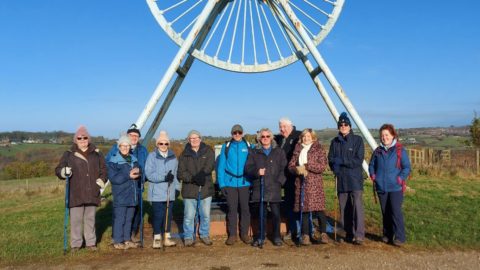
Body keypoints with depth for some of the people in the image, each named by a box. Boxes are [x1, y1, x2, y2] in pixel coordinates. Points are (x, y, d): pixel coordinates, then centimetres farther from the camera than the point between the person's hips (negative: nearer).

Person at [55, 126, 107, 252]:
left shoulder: (96, 153, 10)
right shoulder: (69, 154, 2)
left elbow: (103, 169, 17)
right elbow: (58, 169, 1)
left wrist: (101, 180, 2)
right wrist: (64, 172, -21)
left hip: (92, 193, 2)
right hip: (75, 193, -2)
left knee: (90, 218, 11)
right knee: (76, 219, 1)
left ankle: (91, 242, 21)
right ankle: (76, 244, 13)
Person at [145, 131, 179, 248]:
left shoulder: (173, 157, 11)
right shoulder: (152, 156, -3)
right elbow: (149, 174, -11)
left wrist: (177, 186, 9)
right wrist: (164, 177, -19)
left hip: (170, 192, 4)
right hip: (157, 193, -4)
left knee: (168, 215, 9)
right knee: (158, 215, -4)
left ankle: (167, 238, 20)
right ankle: (157, 238, 9)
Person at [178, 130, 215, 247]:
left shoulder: (208, 151, 6)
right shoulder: (184, 155, 6)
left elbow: (210, 165, -11)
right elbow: (181, 173, -3)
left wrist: (202, 173, -29)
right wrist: (193, 178, -20)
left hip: (206, 189, 1)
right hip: (189, 190, 0)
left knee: (206, 215, 9)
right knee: (189, 216, 2)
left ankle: (204, 235, 26)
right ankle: (188, 237, 17)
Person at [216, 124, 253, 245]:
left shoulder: (248, 146, 2)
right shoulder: (226, 146, 3)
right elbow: (221, 166, 2)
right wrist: (221, 184, -4)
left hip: (244, 182, 0)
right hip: (230, 183, 0)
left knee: (245, 208, 8)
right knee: (232, 209, 6)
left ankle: (244, 233, 20)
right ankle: (232, 234, 16)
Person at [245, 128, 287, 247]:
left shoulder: (279, 152, 11)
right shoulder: (254, 153, 13)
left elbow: (284, 168, 5)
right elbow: (247, 168, 6)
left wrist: (279, 181, -7)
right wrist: (257, 172, -13)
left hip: (274, 188, -1)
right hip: (259, 188, 1)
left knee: (276, 213, -1)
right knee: (261, 214, 3)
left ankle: (277, 237, 13)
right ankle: (260, 237, 15)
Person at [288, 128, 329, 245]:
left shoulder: (319, 149, 2)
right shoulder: (297, 150, 14)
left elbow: (322, 166, -8)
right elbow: (290, 165, 10)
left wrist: (307, 166, -12)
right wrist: (297, 169, -11)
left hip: (315, 183, -3)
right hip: (300, 183, 3)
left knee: (318, 208, -9)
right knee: (304, 209, 5)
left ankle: (323, 233, 3)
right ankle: (305, 235, 11)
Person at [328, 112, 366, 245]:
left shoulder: (357, 140, -1)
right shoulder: (335, 142, 11)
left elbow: (358, 160, -8)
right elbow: (331, 159, 9)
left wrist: (341, 161, -14)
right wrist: (335, 166, -12)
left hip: (355, 180, -4)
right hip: (341, 180, 4)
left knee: (357, 206, -11)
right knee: (344, 208, 8)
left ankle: (359, 235, -10)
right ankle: (348, 234, 18)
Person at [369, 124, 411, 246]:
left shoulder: (400, 150, -3)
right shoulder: (378, 151, 9)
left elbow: (407, 167, -4)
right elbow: (371, 165, 20)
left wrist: (400, 178, -15)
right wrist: (373, 175, 4)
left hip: (395, 187, -4)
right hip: (381, 187, 4)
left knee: (396, 212, -7)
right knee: (385, 212, 11)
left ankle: (399, 237, 1)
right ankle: (387, 235, 22)